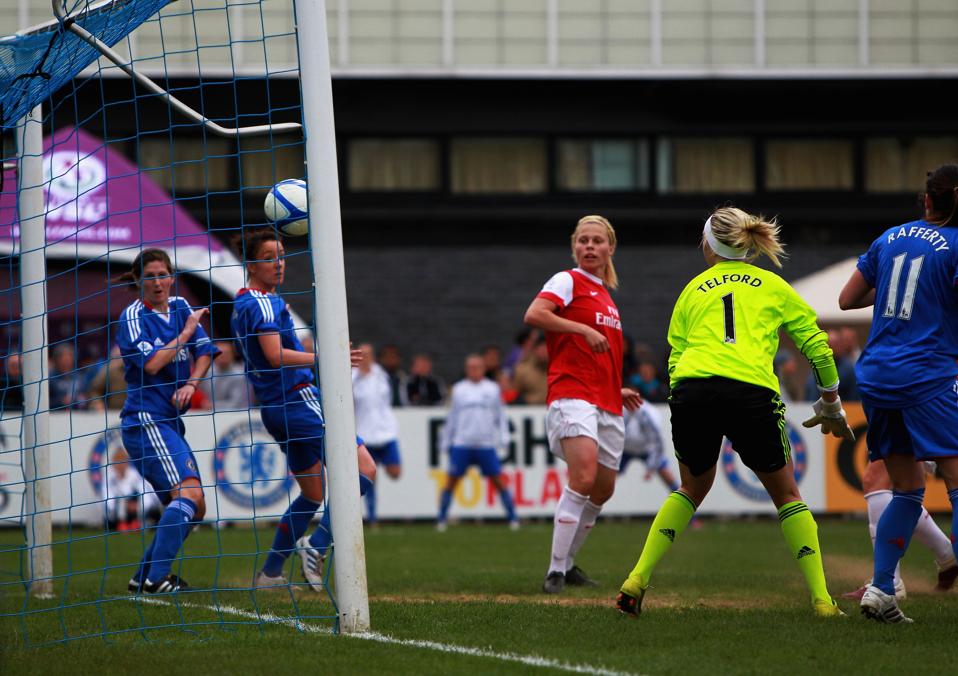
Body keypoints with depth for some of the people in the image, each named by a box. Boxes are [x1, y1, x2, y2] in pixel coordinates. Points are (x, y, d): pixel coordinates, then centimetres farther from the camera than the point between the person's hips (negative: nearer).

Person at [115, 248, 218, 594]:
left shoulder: (180, 307, 13)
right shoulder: (133, 316, -6)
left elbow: (205, 351, 6)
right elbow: (151, 363, -18)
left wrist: (190, 384, -12)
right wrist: (186, 332, -10)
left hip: (170, 422, 8)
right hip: (145, 420, -8)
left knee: (193, 509, 8)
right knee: (189, 493, -23)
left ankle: (144, 576, 13)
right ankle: (156, 577, -28)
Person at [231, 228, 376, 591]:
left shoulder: (241, 304, 18)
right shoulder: (264, 302, -11)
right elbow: (275, 355, -24)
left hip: (272, 408, 10)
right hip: (298, 398, -10)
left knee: (312, 494, 17)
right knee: (363, 468, -13)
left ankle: (270, 572, 16)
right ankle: (317, 545, -23)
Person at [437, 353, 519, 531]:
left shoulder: (492, 389, 9)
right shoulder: (458, 389, 11)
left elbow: (500, 415, 13)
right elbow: (451, 418, 17)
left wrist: (504, 436, 1)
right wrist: (446, 442, 16)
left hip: (486, 445, -1)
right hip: (461, 443, 1)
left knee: (499, 481, -3)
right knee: (451, 481, -2)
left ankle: (513, 518, 4)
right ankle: (441, 520, 5)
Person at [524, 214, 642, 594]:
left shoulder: (604, 295, 22)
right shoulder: (568, 281, -1)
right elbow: (534, 315, -19)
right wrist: (584, 329, -20)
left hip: (607, 404, 9)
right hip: (572, 394, -9)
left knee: (603, 490, 10)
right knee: (584, 477, -24)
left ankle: (568, 563, 25)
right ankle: (556, 572, -23)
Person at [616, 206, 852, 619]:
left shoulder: (693, 290, 23)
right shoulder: (773, 286, 20)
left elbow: (675, 358, 17)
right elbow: (817, 346, 17)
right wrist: (831, 406, 26)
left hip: (691, 391, 2)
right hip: (751, 394, -2)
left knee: (692, 489, 27)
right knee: (786, 495, 16)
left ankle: (637, 580, 16)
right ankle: (821, 600, 6)